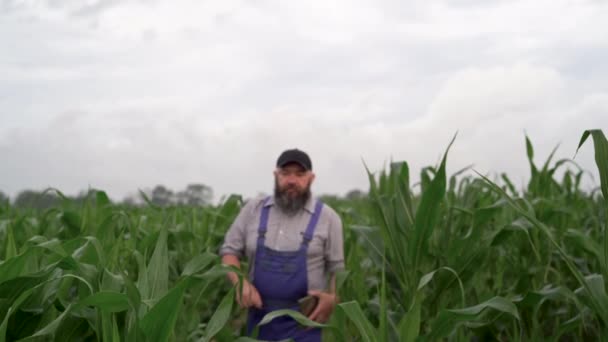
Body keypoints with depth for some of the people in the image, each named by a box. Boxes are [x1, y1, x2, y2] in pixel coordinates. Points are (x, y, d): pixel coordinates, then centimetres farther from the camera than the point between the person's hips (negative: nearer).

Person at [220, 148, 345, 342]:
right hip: (259, 318, 3)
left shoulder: (327, 217, -1)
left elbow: (337, 269, 3)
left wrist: (332, 299, -14)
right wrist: (241, 283, -11)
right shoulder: (253, 210, 4)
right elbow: (229, 251, 7)